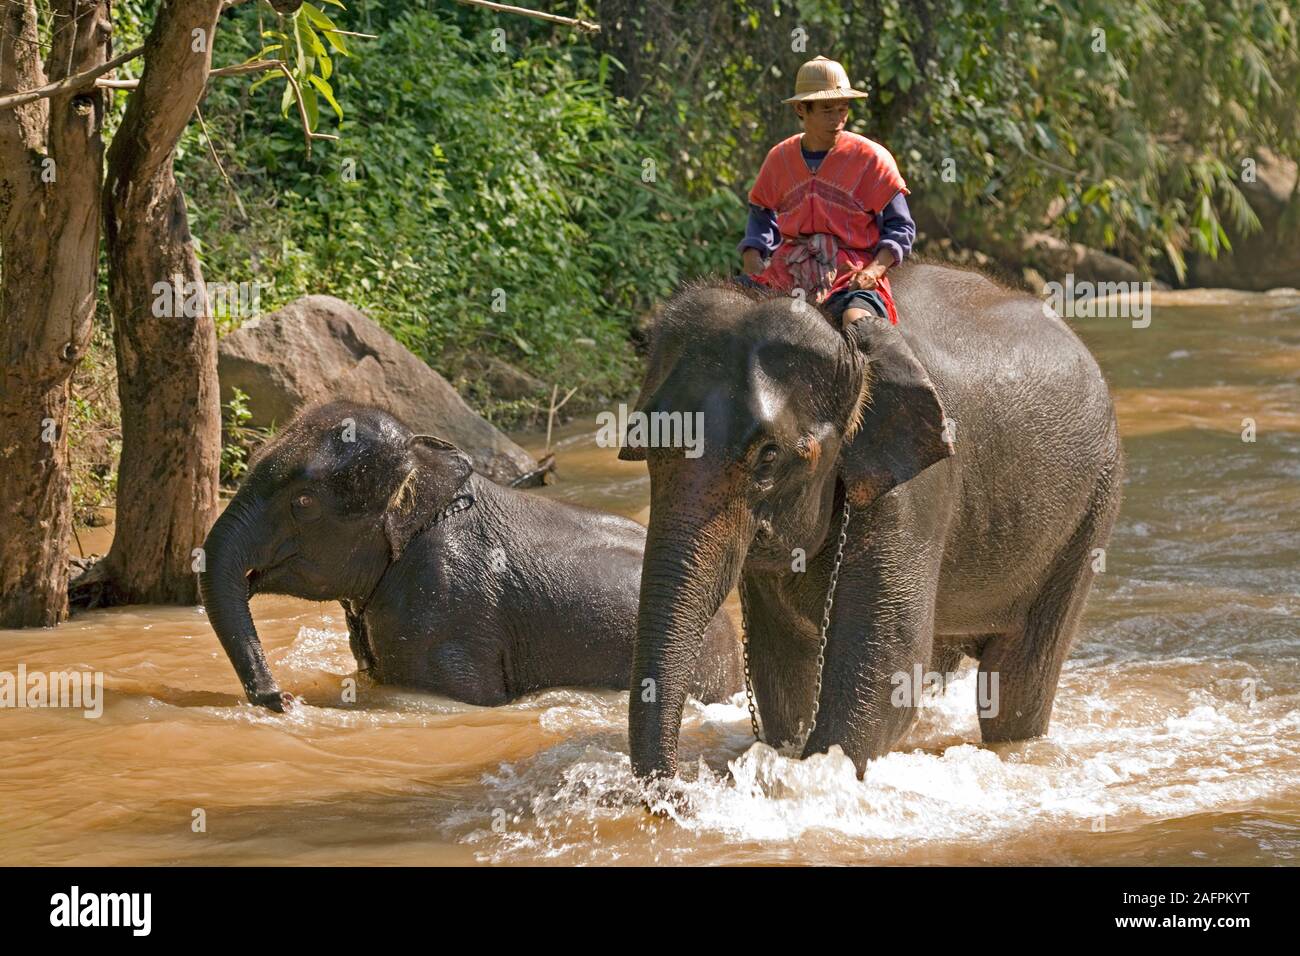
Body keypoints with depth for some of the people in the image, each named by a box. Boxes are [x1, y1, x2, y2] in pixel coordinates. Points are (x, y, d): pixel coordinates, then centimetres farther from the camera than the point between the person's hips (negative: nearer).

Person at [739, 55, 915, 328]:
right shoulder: (780, 158, 9)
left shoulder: (870, 158, 0)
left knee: (858, 320, -37)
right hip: (786, 272, 4)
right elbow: (761, 220, 18)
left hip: (849, 275, -4)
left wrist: (874, 270, -16)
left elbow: (900, 227, 2)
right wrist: (753, 267, -1)